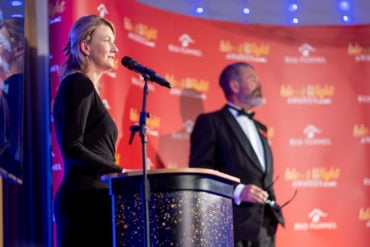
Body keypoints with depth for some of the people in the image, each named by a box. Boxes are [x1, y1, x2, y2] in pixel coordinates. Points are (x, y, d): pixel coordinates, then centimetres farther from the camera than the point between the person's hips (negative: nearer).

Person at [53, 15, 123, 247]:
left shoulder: (87, 88, 23)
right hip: (86, 199, -9)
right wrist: (120, 172, -14)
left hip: (92, 198, 9)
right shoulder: (78, 84, -5)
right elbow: (72, 148, -15)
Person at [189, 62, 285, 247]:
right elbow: (199, 169, -8)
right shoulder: (211, 121, 2)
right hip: (234, 221, -7)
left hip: (265, 224, 7)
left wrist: (272, 207, 12)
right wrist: (237, 191, -18)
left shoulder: (259, 128, 26)